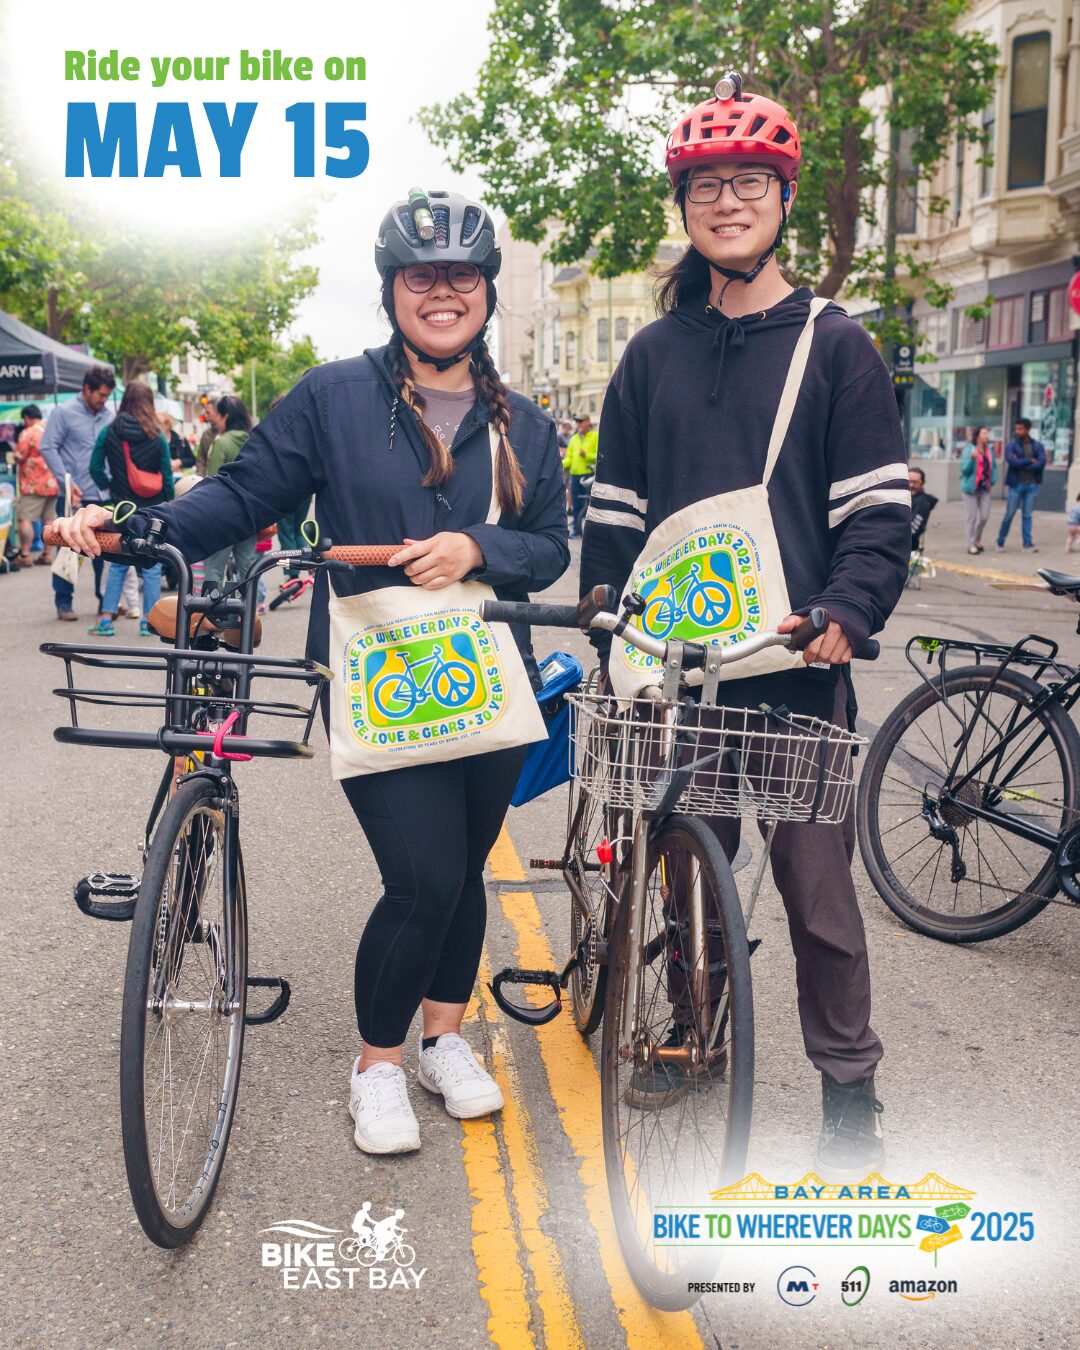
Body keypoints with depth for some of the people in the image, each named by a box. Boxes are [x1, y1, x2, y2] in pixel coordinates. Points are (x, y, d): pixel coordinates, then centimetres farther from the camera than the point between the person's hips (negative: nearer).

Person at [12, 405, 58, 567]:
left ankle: (25, 555, -9)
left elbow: (18, 457, -13)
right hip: (53, 483, 7)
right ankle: (47, 554, 12)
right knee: (49, 519, 9)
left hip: (34, 483, -7)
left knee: (25, 518, -5)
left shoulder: (28, 433, -11)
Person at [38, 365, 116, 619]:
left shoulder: (109, 415, 9)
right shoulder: (64, 413, -3)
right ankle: (64, 602, 10)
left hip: (104, 496, 4)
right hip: (76, 495, -3)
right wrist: (67, 482, -13)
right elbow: (48, 448, -6)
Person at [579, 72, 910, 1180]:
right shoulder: (654, 355, 12)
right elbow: (614, 510, 13)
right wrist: (611, 631, 6)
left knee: (815, 876, 0)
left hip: (798, 667, -3)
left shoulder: (833, 345, 4)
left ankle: (848, 1083, 14)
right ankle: (687, 1030, 31)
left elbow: (879, 504, -1)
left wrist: (847, 611, -14)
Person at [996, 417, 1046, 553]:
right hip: (1016, 484, -2)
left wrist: (1021, 464, -13)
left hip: (1031, 485, 2)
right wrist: (1030, 461, -11)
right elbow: (1012, 461, -17)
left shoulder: (1037, 446, 5)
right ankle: (1000, 543, 13)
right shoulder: (1011, 445, -1)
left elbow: (1042, 463, -9)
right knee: (1009, 514, 2)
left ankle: (1028, 544, 9)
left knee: (1027, 515, 6)